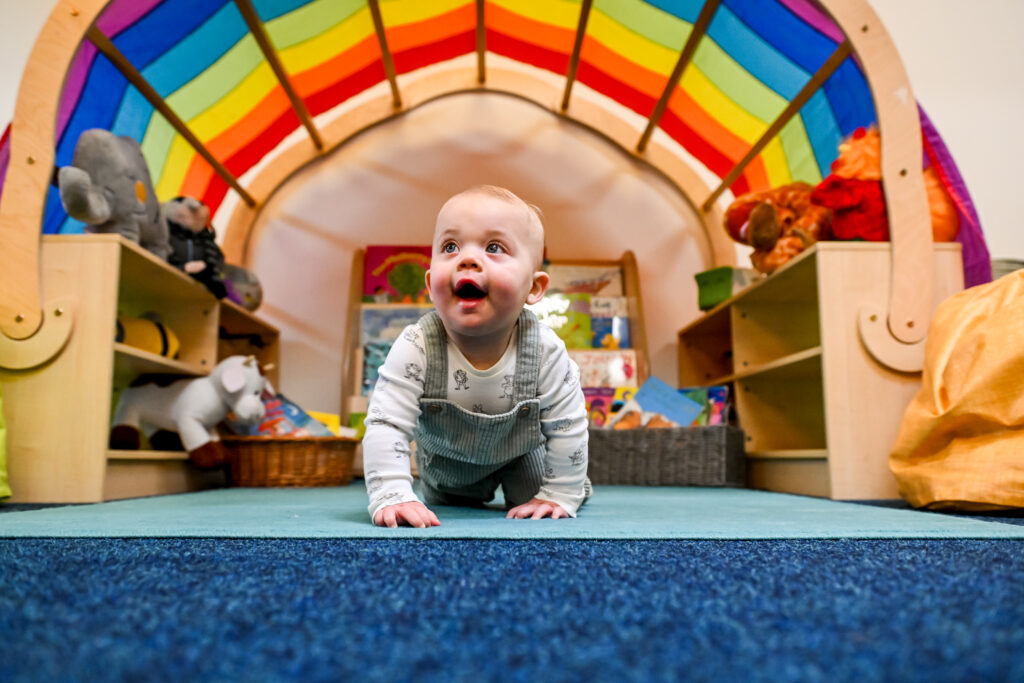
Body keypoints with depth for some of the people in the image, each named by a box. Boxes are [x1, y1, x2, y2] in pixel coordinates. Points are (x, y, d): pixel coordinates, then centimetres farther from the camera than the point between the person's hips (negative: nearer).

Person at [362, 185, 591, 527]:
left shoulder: (545, 351, -34)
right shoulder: (415, 348, -37)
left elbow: (567, 428, -22)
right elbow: (386, 426, -35)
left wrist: (559, 496, -19)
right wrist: (392, 498, -45)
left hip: (521, 454, -1)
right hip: (445, 459, 2)